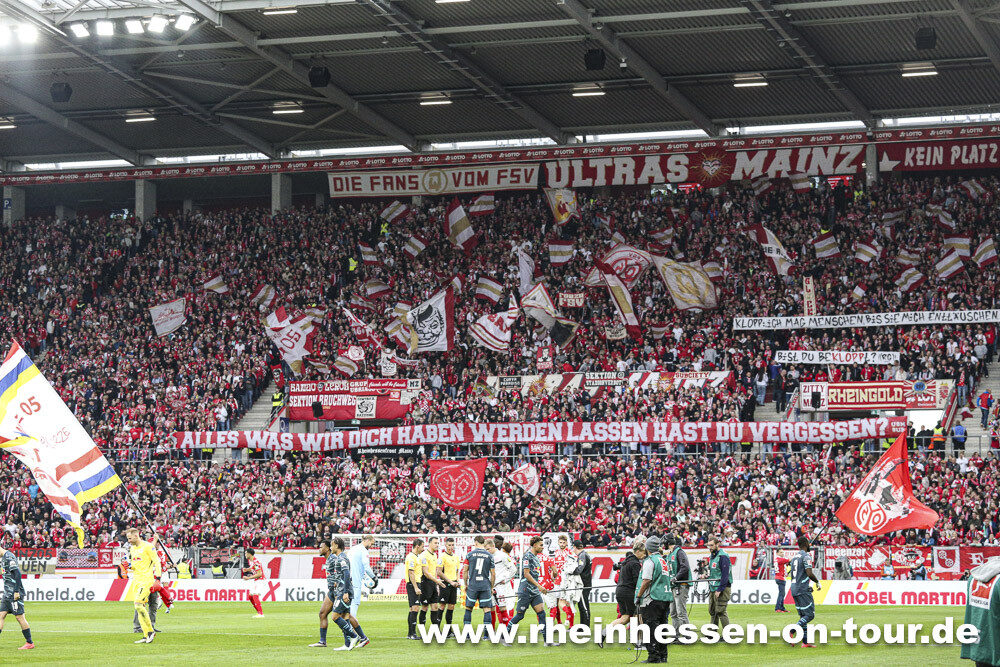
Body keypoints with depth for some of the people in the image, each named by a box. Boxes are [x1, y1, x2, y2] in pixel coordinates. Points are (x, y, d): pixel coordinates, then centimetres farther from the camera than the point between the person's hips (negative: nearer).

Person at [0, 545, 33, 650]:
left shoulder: (9, 557, -13)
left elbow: (17, 573, -20)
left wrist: (16, 591, -22)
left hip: (15, 594, -10)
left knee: (19, 617, -6)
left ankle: (30, 643, 0)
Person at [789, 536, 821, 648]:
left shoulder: (794, 557, 15)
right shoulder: (806, 556, -10)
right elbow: (809, 573, -19)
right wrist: (817, 582, -1)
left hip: (794, 589, 8)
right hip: (803, 589, -8)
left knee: (803, 616, 11)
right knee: (810, 614, -6)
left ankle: (805, 642, 8)